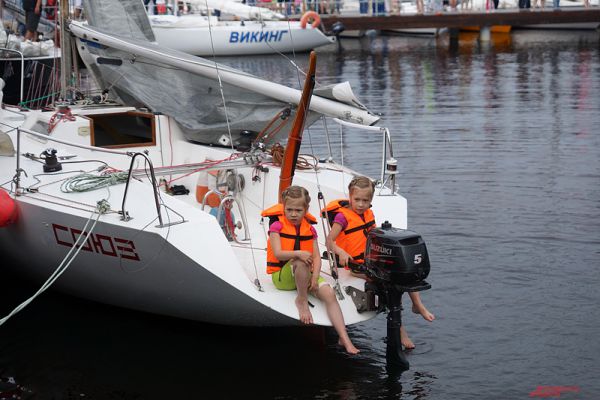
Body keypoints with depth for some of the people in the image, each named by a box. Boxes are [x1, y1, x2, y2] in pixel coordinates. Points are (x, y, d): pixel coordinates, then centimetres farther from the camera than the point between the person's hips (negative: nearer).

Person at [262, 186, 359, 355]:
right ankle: (302, 301, -18)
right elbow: (278, 253, -16)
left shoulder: (309, 229, 8)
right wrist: (298, 254, -35)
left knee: (329, 294, -21)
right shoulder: (277, 226, -3)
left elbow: (316, 257, 1)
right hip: (281, 275, -4)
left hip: (305, 273, 4)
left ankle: (345, 339, -29)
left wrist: (315, 278, -18)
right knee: (300, 263, -39)